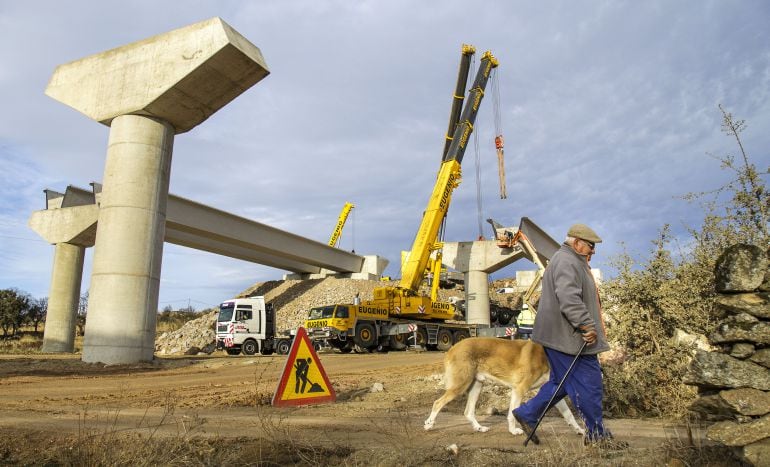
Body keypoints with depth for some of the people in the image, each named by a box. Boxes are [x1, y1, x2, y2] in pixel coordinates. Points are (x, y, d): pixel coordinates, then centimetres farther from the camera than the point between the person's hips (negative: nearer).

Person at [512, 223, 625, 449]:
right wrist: (587, 326, -26)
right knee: (589, 384, -1)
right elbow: (569, 298, -28)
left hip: (566, 336, 11)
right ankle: (597, 434, 12)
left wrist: (586, 327, 26)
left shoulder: (572, 262, 22)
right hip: (569, 337, -11)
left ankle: (526, 414, 20)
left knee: (562, 382, 16)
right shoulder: (566, 262, -15)